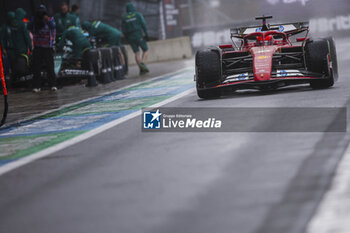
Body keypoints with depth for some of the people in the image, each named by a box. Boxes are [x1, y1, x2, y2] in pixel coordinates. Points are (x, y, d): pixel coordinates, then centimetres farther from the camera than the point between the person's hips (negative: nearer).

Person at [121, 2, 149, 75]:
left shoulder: (124, 18, 7)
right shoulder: (138, 15, -1)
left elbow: (123, 30, 6)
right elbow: (143, 24, -10)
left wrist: (127, 39, 14)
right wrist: (146, 34, -8)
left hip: (130, 37, 3)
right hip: (139, 35, -3)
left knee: (137, 53, 6)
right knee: (145, 50, 9)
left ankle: (141, 69, -2)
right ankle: (142, 63, -17)